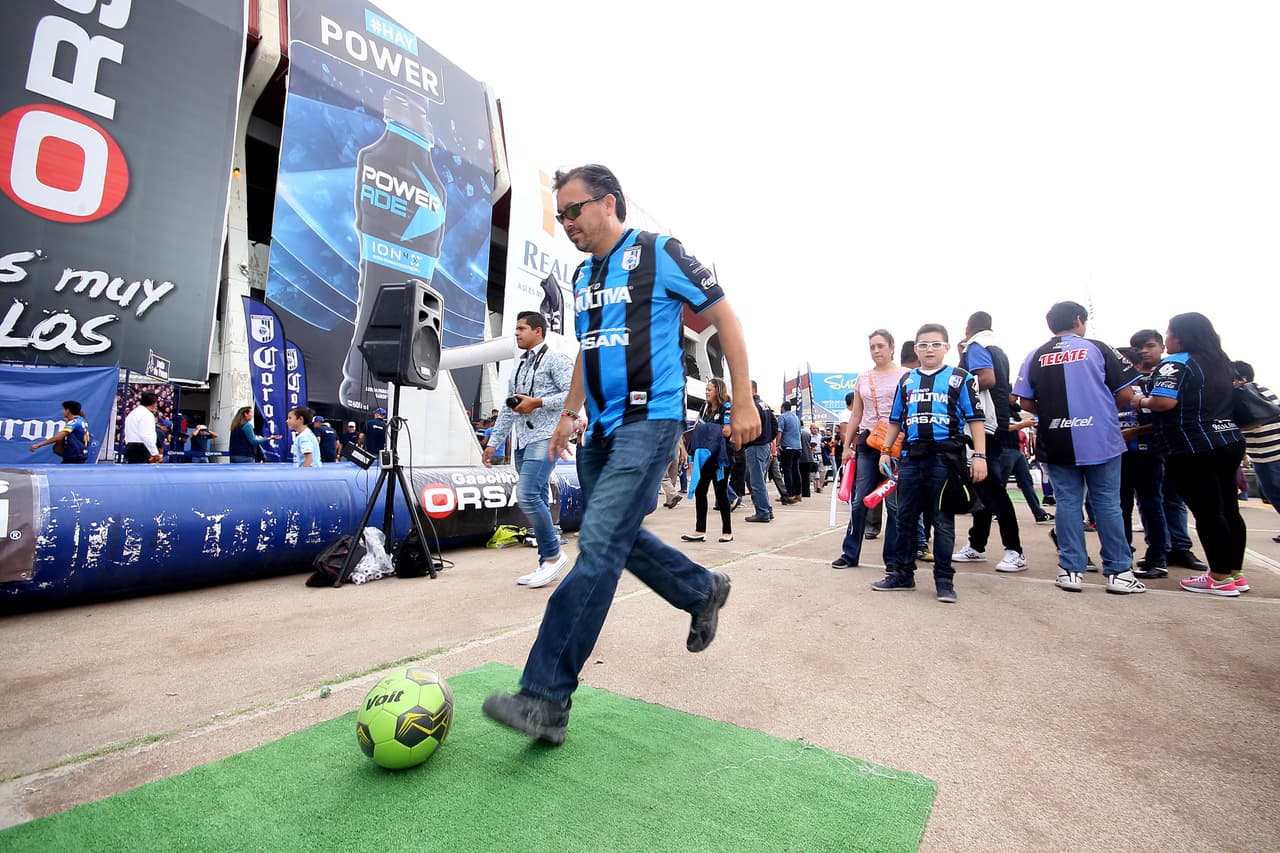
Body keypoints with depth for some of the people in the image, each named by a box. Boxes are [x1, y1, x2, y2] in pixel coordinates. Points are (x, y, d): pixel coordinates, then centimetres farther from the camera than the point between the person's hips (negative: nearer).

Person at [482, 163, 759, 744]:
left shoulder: (660, 254, -4)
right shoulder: (583, 276, 18)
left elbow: (725, 319, -3)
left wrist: (743, 403, -8)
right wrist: (569, 412, 21)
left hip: (650, 419, -8)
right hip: (601, 428, 9)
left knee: (598, 546, -15)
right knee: (620, 538, 12)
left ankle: (546, 699, -8)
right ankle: (705, 591, 36)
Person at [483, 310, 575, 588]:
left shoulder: (555, 359, 0)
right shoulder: (518, 369, 23)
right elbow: (508, 410, 23)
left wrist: (537, 403, -14)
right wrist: (493, 442, 19)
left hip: (544, 438, -8)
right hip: (522, 441, 8)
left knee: (527, 495, -20)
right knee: (537, 501, 6)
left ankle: (553, 555, -6)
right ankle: (548, 563, 11)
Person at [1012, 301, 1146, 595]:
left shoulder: (1035, 357, 3)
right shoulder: (1098, 349, -1)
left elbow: (1026, 403, 2)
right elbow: (1125, 393, -1)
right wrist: (1107, 411, 18)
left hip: (1057, 444, 1)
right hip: (1100, 441, -1)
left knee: (1068, 503, 7)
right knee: (1107, 504, 6)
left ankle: (1071, 571, 9)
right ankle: (1119, 572, 13)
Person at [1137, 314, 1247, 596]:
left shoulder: (1175, 364, -12)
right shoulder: (1220, 362, 16)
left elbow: (1164, 402, -25)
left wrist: (1142, 401, -6)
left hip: (1193, 450, -9)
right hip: (1229, 441, 9)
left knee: (1207, 513, -4)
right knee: (1228, 509, 13)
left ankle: (1221, 578, 2)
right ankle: (1236, 573, 21)